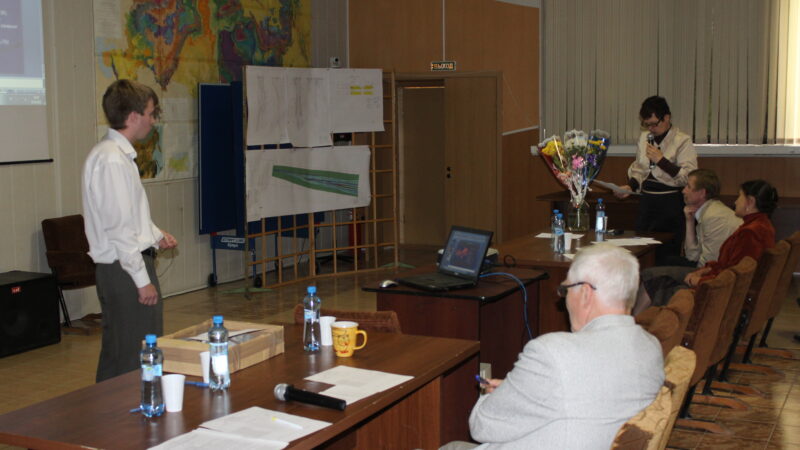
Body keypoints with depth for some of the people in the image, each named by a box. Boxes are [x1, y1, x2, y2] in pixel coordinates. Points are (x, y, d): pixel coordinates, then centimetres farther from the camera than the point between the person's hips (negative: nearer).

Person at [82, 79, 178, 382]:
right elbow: (119, 227, -21)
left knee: (117, 355, 17)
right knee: (134, 360, -5)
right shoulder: (112, 159, -18)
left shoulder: (119, 153, 14)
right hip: (124, 268, -10)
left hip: (127, 265, 10)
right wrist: (142, 279, -18)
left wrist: (156, 235, 11)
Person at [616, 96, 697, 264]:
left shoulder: (682, 141, -7)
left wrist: (661, 160, -17)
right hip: (646, 201, 6)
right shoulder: (644, 138, 13)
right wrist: (631, 186, 5)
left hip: (670, 203, -6)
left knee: (666, 255, -6)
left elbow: (689, 177, -16)